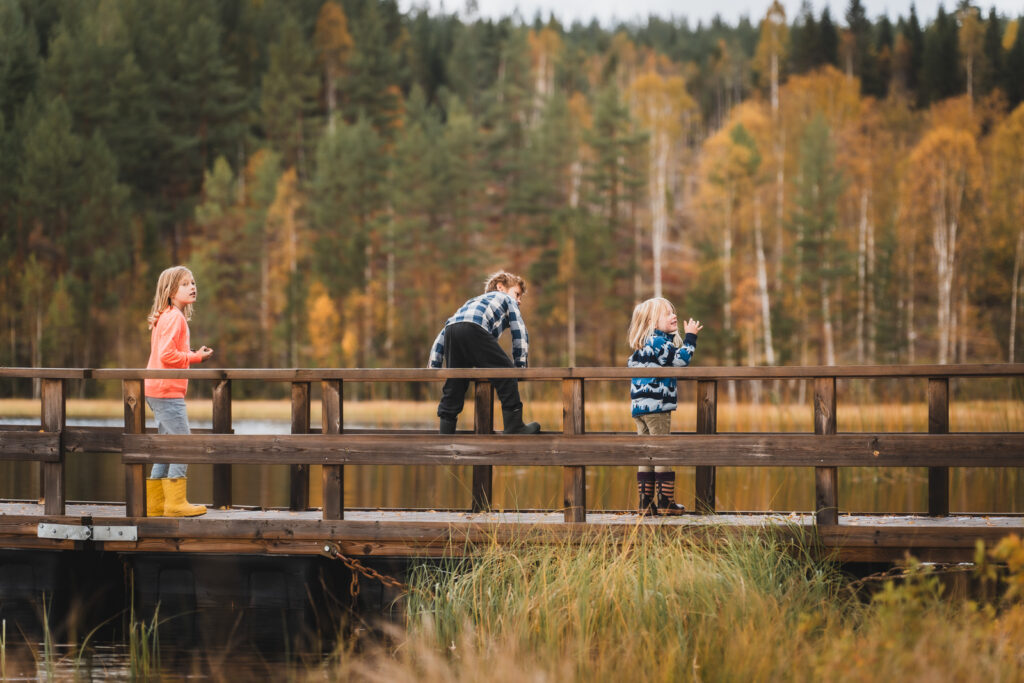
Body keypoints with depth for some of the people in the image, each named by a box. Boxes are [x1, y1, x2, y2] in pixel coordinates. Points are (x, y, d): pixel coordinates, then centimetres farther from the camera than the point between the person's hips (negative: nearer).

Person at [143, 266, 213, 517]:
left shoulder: (166, 317, 18)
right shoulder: (175, 317, -14)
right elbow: (167, 355, -23)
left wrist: (194, 355, 6)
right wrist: (196, 357, -13)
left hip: (157, 391, 10)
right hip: (167, 391, -10)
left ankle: (154, 503, 17)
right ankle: (175, 503, -6)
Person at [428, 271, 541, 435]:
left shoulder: (474, 302, 45)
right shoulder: (507, 299, 32)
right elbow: (520, 334, 21)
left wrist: (434, 366, 35)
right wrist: (520, 365, 25)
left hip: (451, 329, 6)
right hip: (474, 329, -6)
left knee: (453, 386, 13)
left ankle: (446, 432, 13)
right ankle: (514, 426, 0)